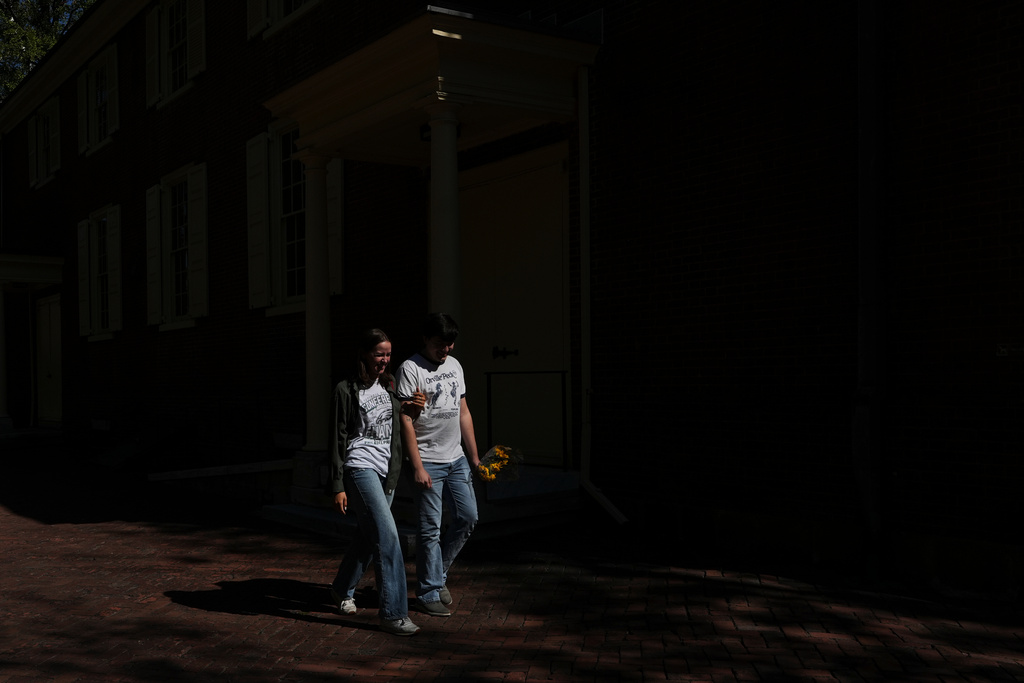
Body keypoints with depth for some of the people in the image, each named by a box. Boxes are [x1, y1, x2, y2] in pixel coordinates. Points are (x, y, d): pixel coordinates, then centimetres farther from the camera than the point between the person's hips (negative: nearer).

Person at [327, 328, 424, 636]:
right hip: (360, 468, -7)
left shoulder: (389, 385, 11)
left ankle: (342, 590, 38)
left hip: (387, 469, 7)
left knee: (368, 536, 15)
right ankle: (393, 613, -15)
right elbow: (337, 438, -7)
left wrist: (409, 406, 3)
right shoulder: (346, 389, -7)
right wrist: (338, 486, -10)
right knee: (386, 533, -17)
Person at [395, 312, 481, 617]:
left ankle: (436, 572, 26)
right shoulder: (410, 369, -10)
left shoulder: (454, 365, 12)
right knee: (430, 528, -2)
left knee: (467, 518, 8)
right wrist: (417, 467, -17)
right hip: (428, 462, -7)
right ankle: (429, 592, 11)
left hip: (456, 459, 7)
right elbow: (406, 421, -14)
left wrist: (474, 456, 14)